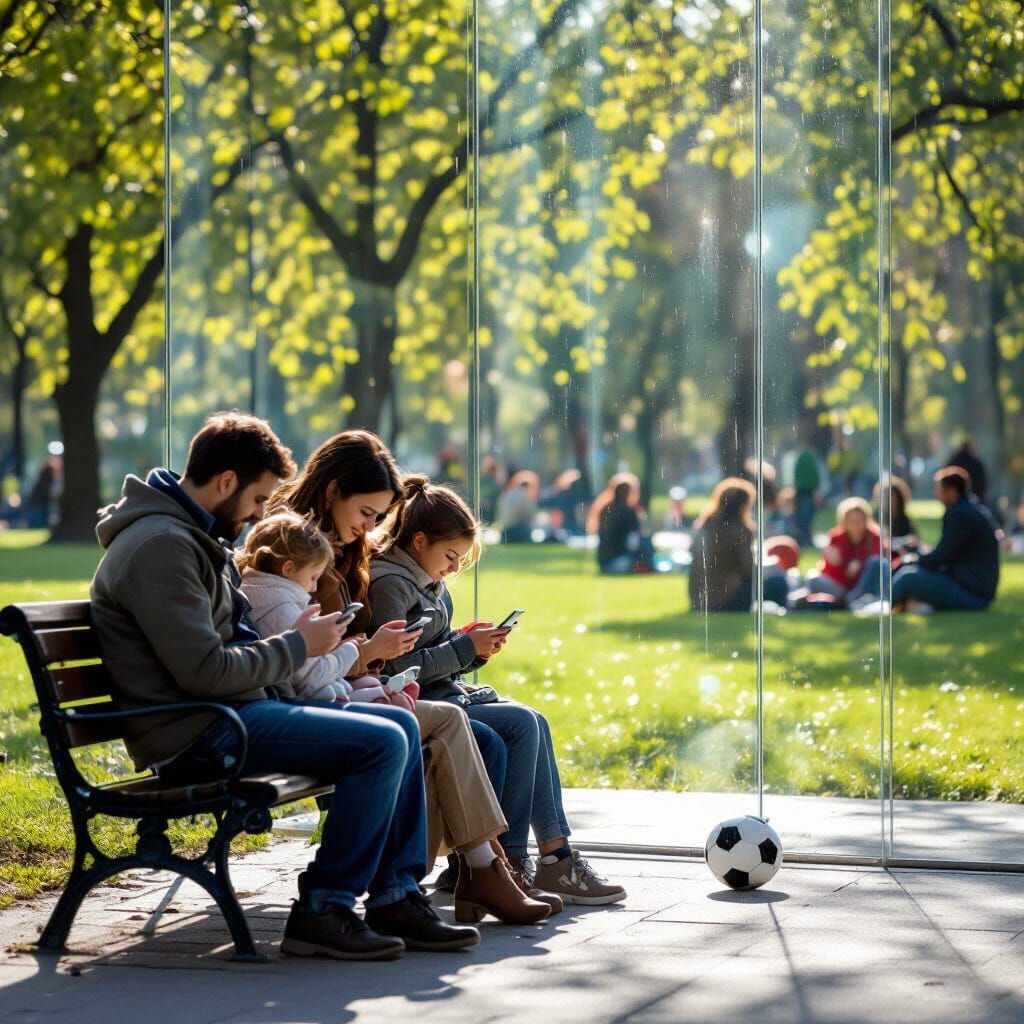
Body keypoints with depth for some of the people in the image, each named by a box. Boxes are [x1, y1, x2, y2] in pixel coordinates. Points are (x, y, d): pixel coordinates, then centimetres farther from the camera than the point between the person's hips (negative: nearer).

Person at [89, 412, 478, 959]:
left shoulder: (195, 537, 17)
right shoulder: (159, 546, -17)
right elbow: (205, 672, -22)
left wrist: (301, 634, 7)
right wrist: (298, 645, -10)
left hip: (231, 712, 11)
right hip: (194, 735, -11)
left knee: (401, 723, 8)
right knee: (383, 744, -19)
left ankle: (396, 897, 8)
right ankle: (322, 911, -12)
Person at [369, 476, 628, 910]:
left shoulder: (427, 581, 17)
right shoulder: (389, 584, -13)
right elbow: (399, 667, -20)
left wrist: (468, 640, 2)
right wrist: (466, 648, -15)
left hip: (446, 694, 10)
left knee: (532, 723, -6)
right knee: (522, 724, -19)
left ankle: (556, 856, -8)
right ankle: (509, 861, -16)